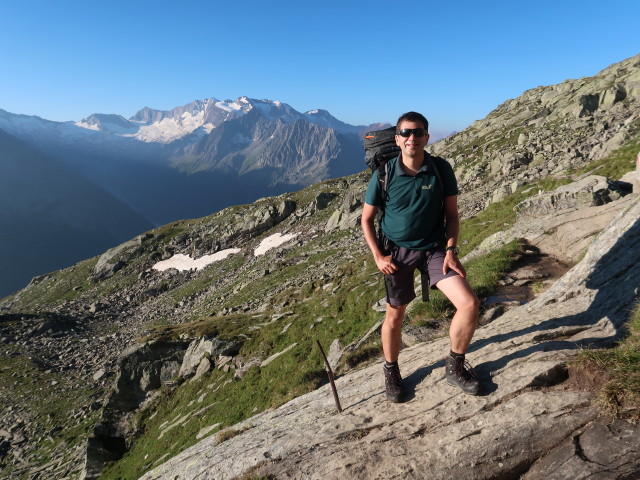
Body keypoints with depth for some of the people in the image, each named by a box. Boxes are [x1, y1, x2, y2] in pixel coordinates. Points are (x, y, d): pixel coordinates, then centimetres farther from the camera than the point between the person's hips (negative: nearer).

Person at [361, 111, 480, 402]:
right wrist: (378, 257, -9)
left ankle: (455, 367, 14)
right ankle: (391, 371, 35)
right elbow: (367, 219, -2)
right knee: (395, 315, 8)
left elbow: (452, 214, 2)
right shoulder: (384, 174, -10)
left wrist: (450, 250, -9)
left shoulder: (441, 169, -6)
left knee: (469, 303, -12)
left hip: (435, 248, 2)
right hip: (397, 252, -1)